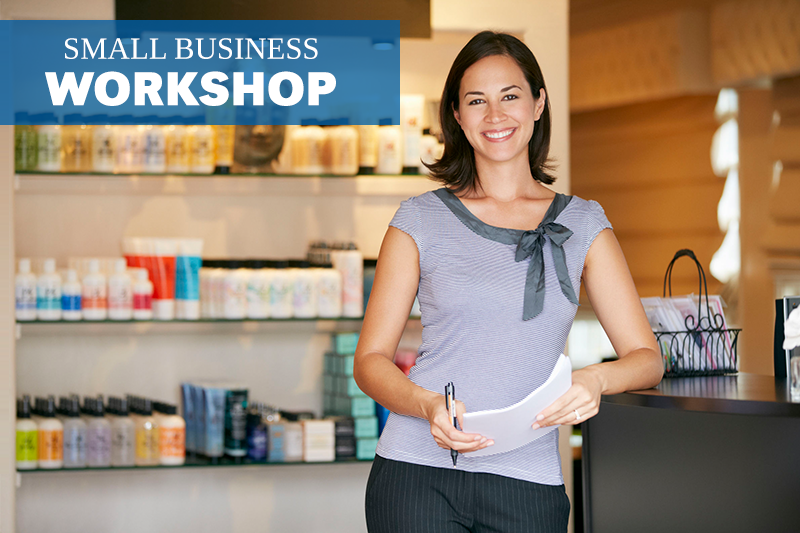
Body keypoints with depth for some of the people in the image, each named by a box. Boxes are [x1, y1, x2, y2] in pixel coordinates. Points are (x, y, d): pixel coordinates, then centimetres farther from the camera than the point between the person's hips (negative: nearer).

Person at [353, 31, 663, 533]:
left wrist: (595, 379, -16)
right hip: (418, 472, -1)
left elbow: (647, 358, 6)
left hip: (527, 483, 1)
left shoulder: (582, 224, 9)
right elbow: (371, 360, 4)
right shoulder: (421, 219, 6)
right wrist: (429, 406, -16)